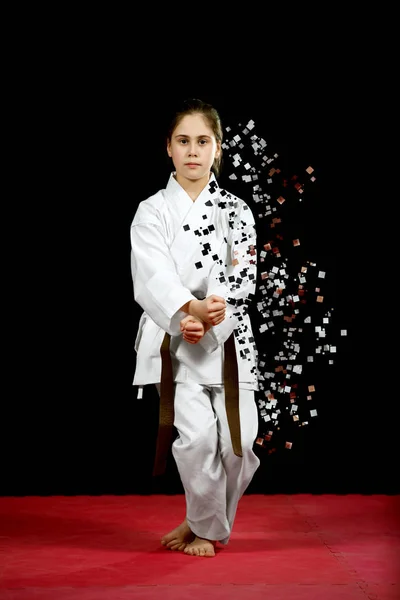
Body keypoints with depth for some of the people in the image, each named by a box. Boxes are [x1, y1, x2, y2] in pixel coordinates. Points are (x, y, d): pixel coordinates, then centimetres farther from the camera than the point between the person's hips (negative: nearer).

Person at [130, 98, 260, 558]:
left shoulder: (235, 211, 8)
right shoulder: (151, 212, 3)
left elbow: (243, 280, -3)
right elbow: (154, 278, -12)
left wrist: (206, 322, -19)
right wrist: (191, 309, -31)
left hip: (228, 338, 2)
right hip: (173, 341, -2)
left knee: (238, 442, -3)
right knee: (197, 436, -16)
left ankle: (203, 521, 24)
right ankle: (206, 527, 9)